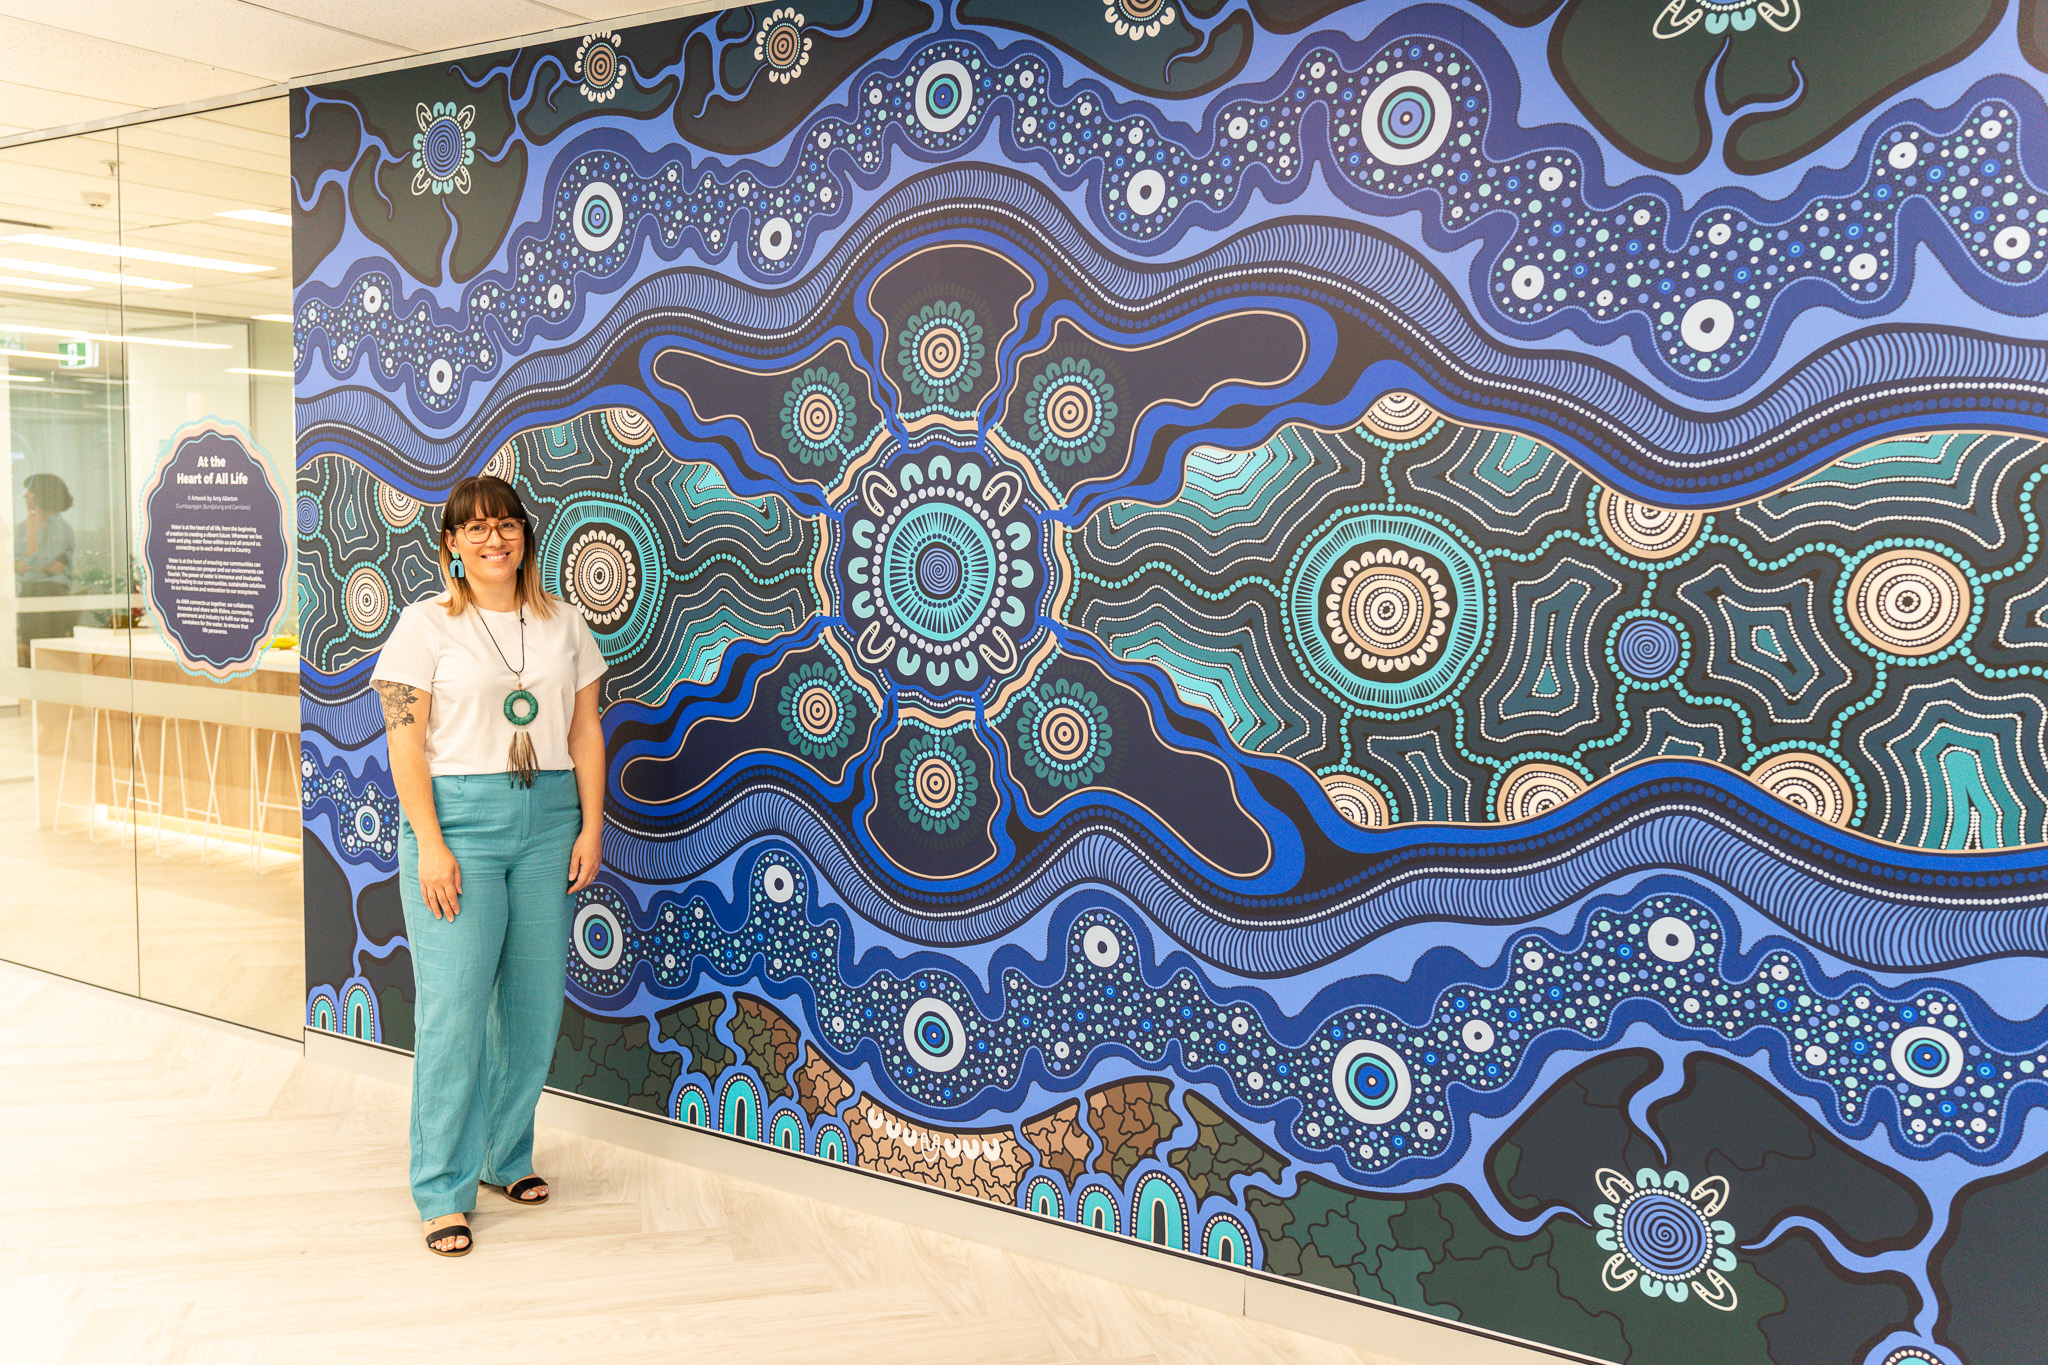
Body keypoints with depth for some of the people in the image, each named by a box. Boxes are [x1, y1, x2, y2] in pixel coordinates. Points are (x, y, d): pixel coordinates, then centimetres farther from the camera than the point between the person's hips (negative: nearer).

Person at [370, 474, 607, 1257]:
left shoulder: (563, 623, 11)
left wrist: (591, 826, 1)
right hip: (457, 820, -4)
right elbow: (404, 744, -6)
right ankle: (445, 1191, 7)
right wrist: (430, 845, -14)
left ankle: (506, 1154, 27)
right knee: (455, 1007, -5)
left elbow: (586, 732, 10)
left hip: (548, 823, 4)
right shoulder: (427, 624, 0)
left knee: (535, 1002, 7)